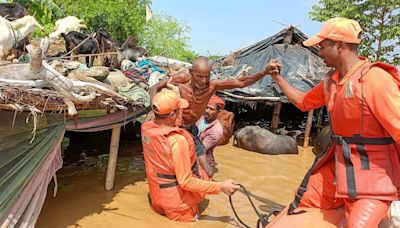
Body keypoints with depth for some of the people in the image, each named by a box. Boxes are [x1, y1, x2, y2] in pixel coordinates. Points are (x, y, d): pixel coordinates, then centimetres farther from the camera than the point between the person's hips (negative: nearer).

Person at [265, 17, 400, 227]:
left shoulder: (375, 78, -20)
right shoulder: (332, 80, 6)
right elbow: (304, 101, 22)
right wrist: (277, 78, 19)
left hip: (371, 174, -7)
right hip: (336, 165, 8)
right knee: (300, 209, 17)